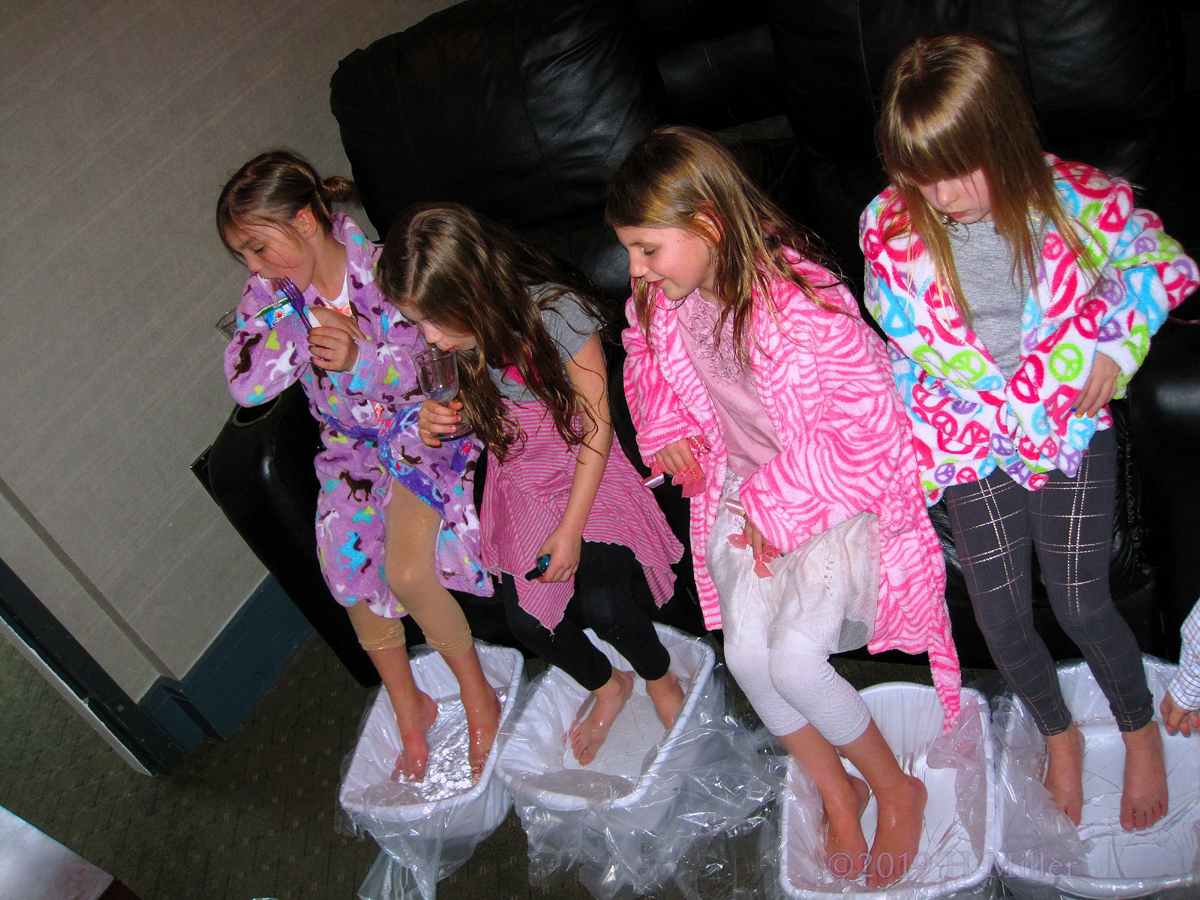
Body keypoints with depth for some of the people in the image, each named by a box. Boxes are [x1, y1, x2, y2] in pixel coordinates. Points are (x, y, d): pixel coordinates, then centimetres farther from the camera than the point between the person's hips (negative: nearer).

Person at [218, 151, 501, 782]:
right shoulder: (268, 295, -4)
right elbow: (246, 385, -15)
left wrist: (361, 360, -33)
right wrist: (302, 324, -28)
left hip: (422, 429, -5)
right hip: (350, 444, 5)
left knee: (408, 572, -23)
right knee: (347, 570, -10)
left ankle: (477, 692, 4)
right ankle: (408, 706, 15)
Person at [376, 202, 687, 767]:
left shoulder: (556, 313, -26)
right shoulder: (449, 339, -12)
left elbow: (596, 428, -17)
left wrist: (571, 529, -17)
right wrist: (437, 419, -18)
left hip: (585, 471, -4)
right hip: (518, 479, 5)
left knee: (603, 606, -18)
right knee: (526, 618, -3)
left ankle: (658, 677, 18)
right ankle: (604, 685, 30)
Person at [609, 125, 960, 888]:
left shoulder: (801, 302, -29)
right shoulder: (661, 301, -7)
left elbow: (869, 426, -25)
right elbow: (646, 365, 17)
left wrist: (780, 509, -18)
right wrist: (664, 429, -2)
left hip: (838, 491, -6)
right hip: (743, 487, 6)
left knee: (795, 660, -18)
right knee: (746, 654, -8)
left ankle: (897, 790, 14)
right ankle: (838, 794, 21)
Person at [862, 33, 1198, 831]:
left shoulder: (1081, 201, -16)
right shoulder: (890, 226, -13)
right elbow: (906, 355, -1)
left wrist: (1113, 349, -6)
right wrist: (922, 451, -4)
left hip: (1074, 428, -1)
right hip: (969, 438, 2)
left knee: (1080, 601, -2)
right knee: (1000, 611, 1)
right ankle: (1057, 730, 33)